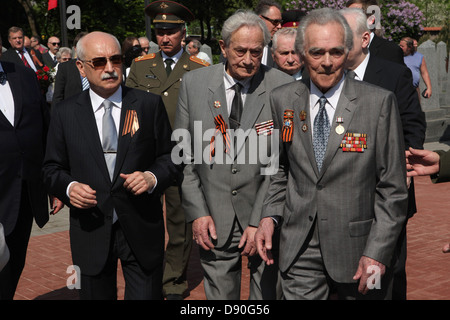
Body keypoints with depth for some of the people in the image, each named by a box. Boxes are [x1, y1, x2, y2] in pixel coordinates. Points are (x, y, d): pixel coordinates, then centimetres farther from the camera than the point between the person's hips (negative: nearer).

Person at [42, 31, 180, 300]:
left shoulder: (150, 104, 0)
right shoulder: (65, 113, 2)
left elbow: (171, 157, 4)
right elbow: (53, 169, 7)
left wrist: (152, 177, -16)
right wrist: (69, 187, -14)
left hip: (141, 230, 0)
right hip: (91, 231, 1)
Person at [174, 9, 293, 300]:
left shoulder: (283, 88, -8)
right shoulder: (194, 83, -1)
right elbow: (184, 152, 3)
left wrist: (261, 221, -13)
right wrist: (197, 211, -3)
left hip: (266, 219, -1)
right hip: (213, 220, 2)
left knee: (268, 292, 10)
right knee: (219, 295, 13)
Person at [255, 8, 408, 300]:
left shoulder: (380, 102, -9)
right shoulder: (283, 100, 2)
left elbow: (393, 187, -7)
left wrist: (377, 253, -11)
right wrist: (270, 215, 0)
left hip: (358, 248, -2)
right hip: (299, 252, 2)